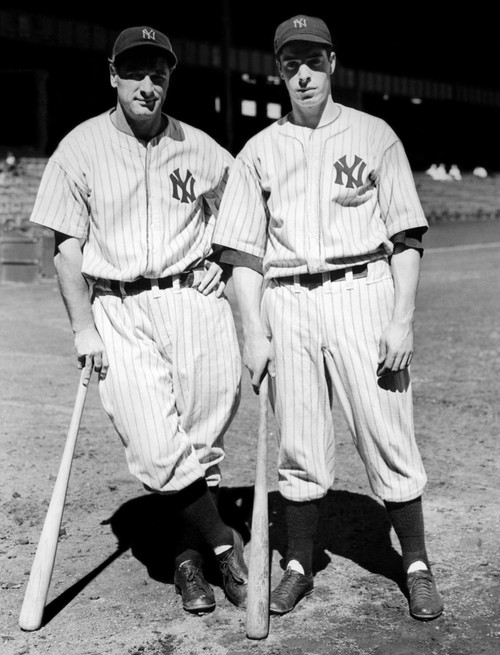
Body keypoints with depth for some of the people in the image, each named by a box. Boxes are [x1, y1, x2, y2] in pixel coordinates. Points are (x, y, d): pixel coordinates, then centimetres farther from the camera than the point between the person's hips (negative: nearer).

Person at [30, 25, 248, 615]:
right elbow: (66, 247, 3)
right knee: (156, 450, -12)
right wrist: (84, 328, -5)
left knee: (201, 441, -2)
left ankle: (191, 552, 21)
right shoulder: (80, 148, 3)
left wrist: (223, 265, 2)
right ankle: (225, 543, 8)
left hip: (194, 300, 1)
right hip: (116, 311, -1)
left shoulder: (199, 148, 7)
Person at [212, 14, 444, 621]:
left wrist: (401, 320, -7)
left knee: (387, 437, -2)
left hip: (361, 293, -2)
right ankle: (298, 566, 21)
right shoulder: (258, 151, 13)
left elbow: (406, 236, 3)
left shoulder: (373, 135, 8)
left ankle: (416, 566, 13)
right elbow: (244, 250, 9)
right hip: (287, 303, 2)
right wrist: (253, 333, -2)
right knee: (298, 445, 5)